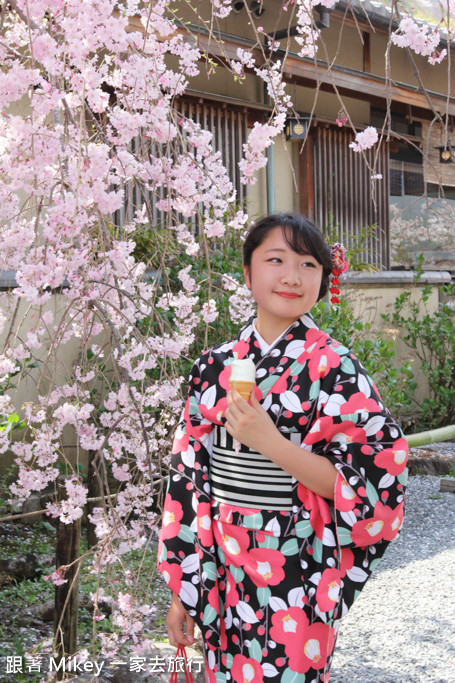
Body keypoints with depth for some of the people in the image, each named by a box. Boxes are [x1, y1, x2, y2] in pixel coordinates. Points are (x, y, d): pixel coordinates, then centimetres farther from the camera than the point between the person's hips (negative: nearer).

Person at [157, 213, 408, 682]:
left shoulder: (333, 368, -9)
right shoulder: (214, 366, 3)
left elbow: (370, 483, -12)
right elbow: (188, 474, 6)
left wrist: (271, 443, -22)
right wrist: (180, 591, 7)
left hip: (295, 577, -4)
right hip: (220, 572, 4)